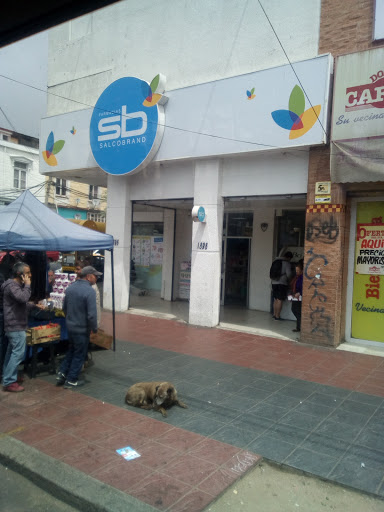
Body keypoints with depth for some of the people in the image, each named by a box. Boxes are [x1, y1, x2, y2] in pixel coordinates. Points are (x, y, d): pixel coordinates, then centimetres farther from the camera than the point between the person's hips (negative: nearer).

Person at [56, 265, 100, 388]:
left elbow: (64, 308, 12)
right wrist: (94, 328, -11)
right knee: (79, 355, 8)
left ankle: (62, 374, 25)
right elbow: (91, 314, -25)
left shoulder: (70, 287, 2)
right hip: (82, 329, -7)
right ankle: (71, 380, 17)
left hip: (70, 326, 7)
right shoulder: (89, 291, -23)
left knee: (71, 351, 25)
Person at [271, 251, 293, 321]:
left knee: (275, 299, 15)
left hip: (274, 283, 7)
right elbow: (289, 274, -12)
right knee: (280, 300, -3)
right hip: (282, 283, -7)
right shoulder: (287, 263, -8)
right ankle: (277, 316, -1)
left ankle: (274, 314, 20)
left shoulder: (276, 261, 13)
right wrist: (289, 280, 7)